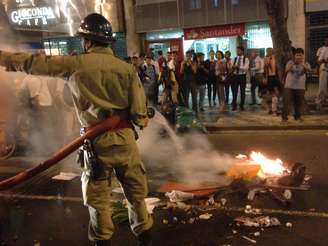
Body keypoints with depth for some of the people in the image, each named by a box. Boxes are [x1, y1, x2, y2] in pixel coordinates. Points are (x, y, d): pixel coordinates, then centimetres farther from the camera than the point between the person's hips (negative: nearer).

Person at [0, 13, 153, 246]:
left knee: (97, 194, 14)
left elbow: (35, 62, 1)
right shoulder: (127, 68, -3)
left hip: (97, 139, -1)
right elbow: (139, 113, -7)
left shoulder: (76, 64, -5)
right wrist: (142, 119, 16)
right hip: (125, 137, 2)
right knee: (135, 189, 16)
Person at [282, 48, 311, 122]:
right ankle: (284, 117, 2)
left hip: (300, 87, 2)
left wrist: (303, 64, -41)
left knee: (299, 102, 9)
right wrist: (293, 63, -38)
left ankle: (298, 116, 25)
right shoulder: (290, 62, -3)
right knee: (287, 102, -4)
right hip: (289, 86, -2)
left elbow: (309, 70, -23)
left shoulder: (305, 64, -1)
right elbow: (287, 70, -22)